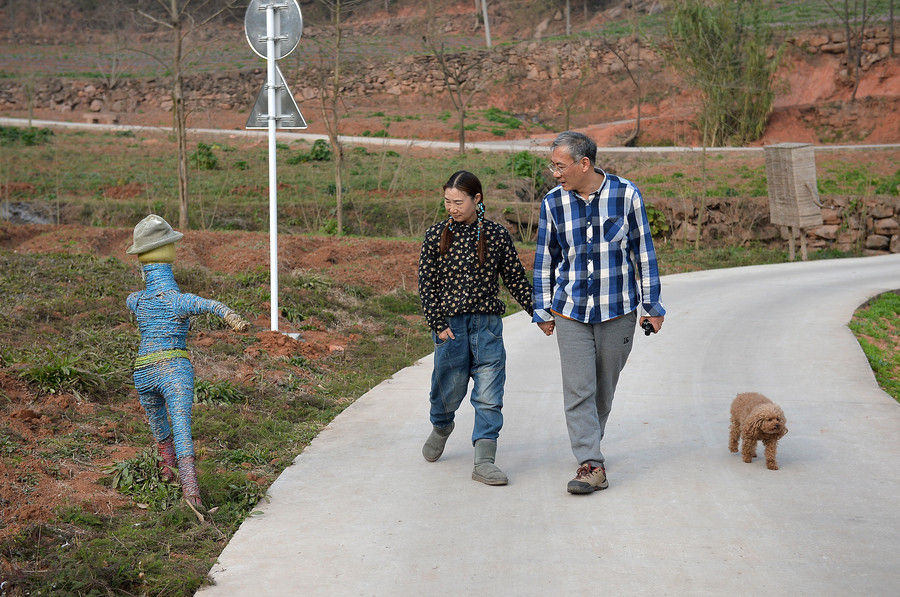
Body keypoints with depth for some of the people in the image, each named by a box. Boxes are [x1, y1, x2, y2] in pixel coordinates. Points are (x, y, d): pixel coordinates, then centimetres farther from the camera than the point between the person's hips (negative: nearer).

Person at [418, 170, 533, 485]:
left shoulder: (497, 235, 3)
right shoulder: (436, 236, 1)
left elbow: (516, 279, 9)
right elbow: (426, 284, 1)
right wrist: (438, 324, -6)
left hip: (487, 323, 1)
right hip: (450, 324, 0)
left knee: (489, 396, -4)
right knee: (448, 390, 10)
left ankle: (484, 461, -2)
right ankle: (441, 427, 42)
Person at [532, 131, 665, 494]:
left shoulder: (626, 195, -6)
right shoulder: (553, 202, -1)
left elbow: (643, 251, 2)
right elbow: (545, 258, 9)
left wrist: (651, 304, 4)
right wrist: (543, 309, 11)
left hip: (618, 311, -1)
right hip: (571, 312, 1)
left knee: (604, 389, 10)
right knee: (579, 390, -8)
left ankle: (589, 445, 31)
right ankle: (591, 466, -6)